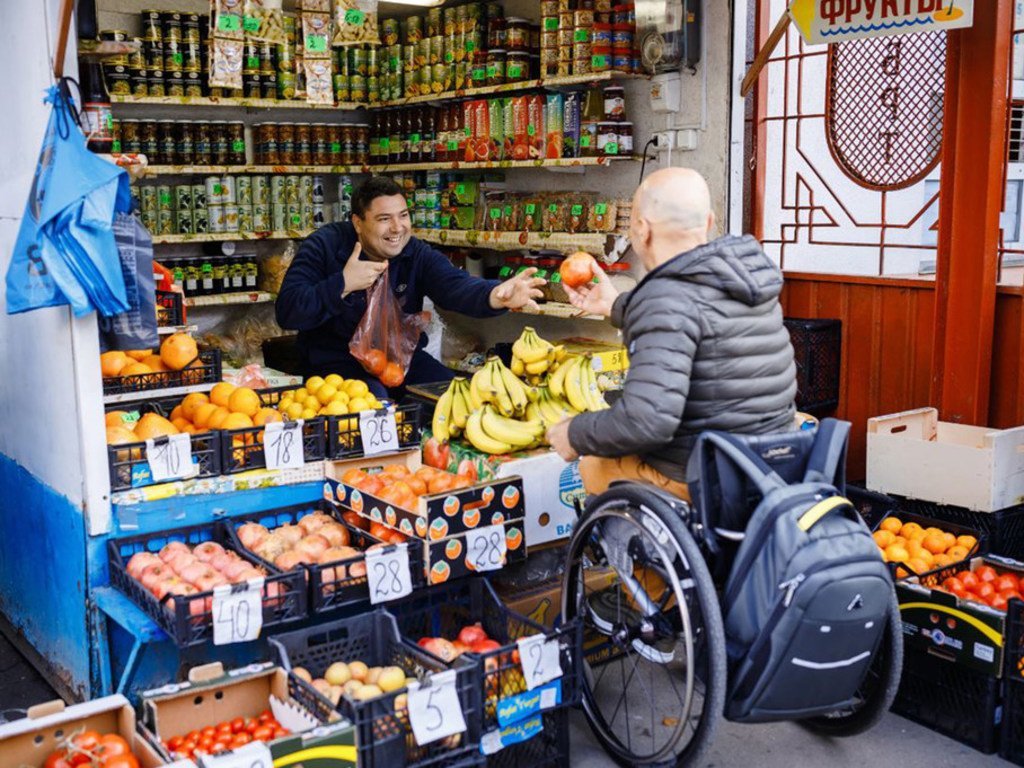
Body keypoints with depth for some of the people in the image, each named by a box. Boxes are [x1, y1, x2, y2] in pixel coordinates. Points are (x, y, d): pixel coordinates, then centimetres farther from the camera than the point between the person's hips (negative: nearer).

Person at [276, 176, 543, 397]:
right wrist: (343, 284, -27)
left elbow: (455, 286, -25)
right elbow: (287, 312, -16)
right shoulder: (325, 246, -10)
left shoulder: (418, 255, -3)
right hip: (337, 361, -4)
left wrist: (495, 295, -49)